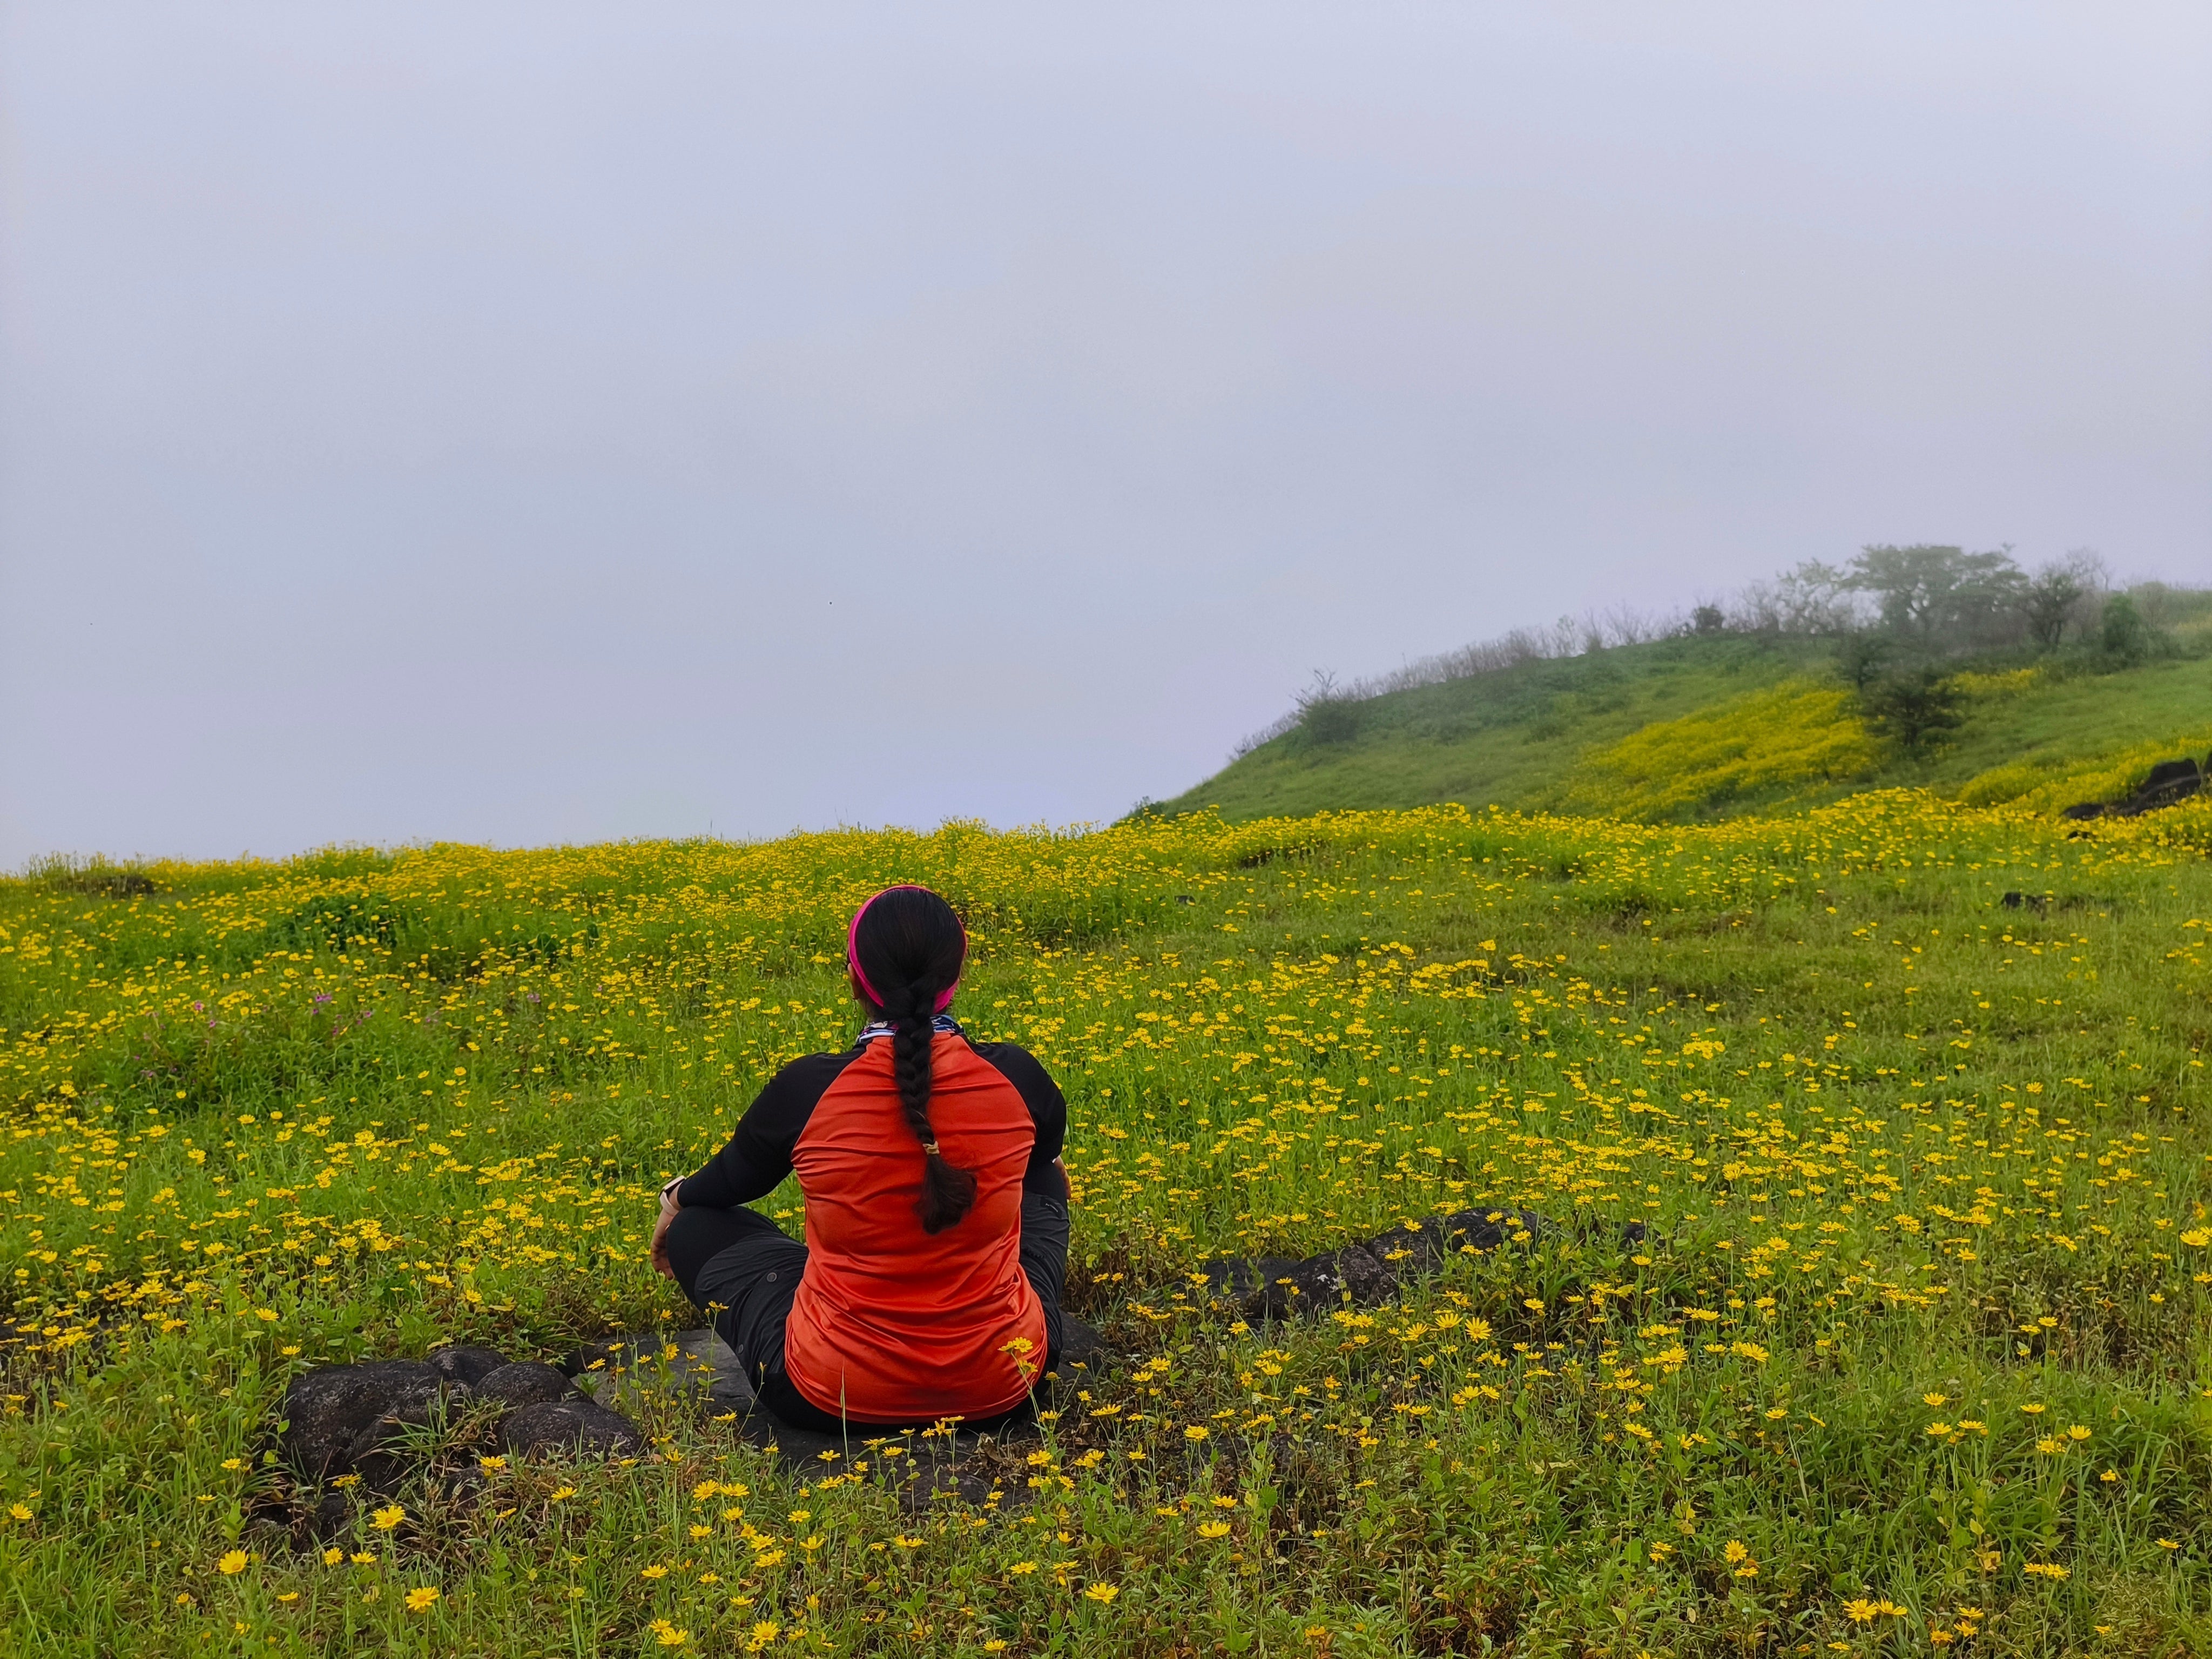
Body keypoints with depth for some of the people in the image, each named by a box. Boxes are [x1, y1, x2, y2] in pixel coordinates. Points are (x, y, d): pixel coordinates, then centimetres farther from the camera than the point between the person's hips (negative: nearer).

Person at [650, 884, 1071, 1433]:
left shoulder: (807, 1089, -17)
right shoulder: (1019, 1078, -12)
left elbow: (730, 1183, 8)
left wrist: (676, 1201, 33)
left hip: (833, 1398, -2)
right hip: (1002, 1390, 2)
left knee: (696, 1226, 22)